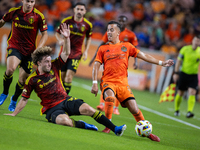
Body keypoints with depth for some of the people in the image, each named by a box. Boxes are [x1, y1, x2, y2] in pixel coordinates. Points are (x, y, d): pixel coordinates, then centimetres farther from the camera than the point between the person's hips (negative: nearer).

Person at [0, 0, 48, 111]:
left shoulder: (39, 16, -8)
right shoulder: (14, 11, -4)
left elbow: (45, 34, -2)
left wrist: (38, 48, -15)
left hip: (29, 51, 1)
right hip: (14, 47, -1)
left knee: (23, 79, 6)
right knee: (10, 69, -29)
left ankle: (14, 99, 35)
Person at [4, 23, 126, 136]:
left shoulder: (54, 67, 7)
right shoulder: (32, 80, -3)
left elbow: (66, 53, 6)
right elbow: (24, 99, 2)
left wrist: (66, 38, -9)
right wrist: (14, 114, 0)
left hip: (66, 100, 4)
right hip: (52, 109, -4)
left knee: (87, 109, -20)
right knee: (64, 121, -39)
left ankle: (115, 129, -19)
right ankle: (82, 125, -13)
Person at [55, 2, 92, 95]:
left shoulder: (87, 25, -1)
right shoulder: (67, 21, -4)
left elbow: (89, 38, 16)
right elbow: (57, 33, 6)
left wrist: (86, 51, 5)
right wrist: (60, 40, -15)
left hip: (76, 54, -1)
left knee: (69, 77, -15)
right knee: (61, 77, 7)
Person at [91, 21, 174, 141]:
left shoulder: (126, 46, 13)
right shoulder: (103, 49, 11)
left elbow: (143, 56, 14)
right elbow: (96, 66, 7)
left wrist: (161, 63, 11)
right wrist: (94, 83, -5)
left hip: (122, 83, 1)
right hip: (107, 81, -1)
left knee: (134, 109, -7)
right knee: (110, 98, -34)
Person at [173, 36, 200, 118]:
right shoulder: (185, 49, -4)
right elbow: (179, 61, -1)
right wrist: (176, 73, -4)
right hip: (184, 73, 0)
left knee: (192, 93, -16)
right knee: (180, 93, 6)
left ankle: (189, 111, -22)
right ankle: (176, 110, 25)